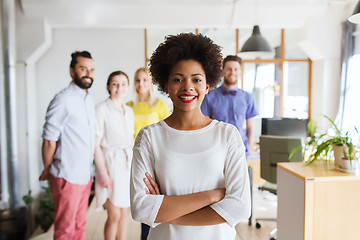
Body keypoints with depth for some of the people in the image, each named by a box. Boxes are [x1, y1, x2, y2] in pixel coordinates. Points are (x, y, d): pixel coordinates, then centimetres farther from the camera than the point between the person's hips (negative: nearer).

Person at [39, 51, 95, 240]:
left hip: (85, 175, 7)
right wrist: (47, 171, -3)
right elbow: (49, 140, -12)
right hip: (67, 177, -7)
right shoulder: (63, 100, -15)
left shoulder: (89, 100, 11)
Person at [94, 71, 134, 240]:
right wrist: (103, 173, -15)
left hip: (127, 164, 6)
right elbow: (96, 144, -12)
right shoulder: (102, 109, -9)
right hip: (110, 164, -6)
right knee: (114, 215, -1)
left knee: (123, 214, 13)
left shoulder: (129, 111, 11)